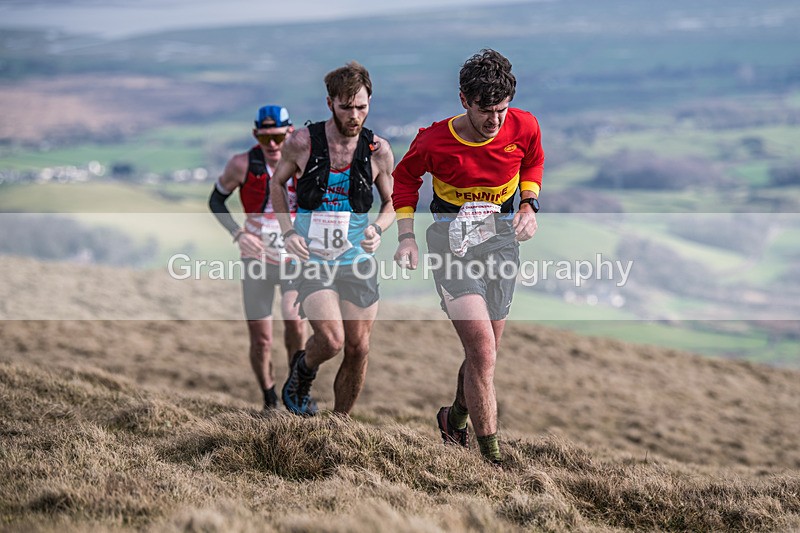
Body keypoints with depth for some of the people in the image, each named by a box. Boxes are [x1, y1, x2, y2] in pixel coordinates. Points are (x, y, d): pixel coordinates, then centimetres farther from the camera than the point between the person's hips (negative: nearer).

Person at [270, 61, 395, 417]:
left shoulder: (378, 150, -3)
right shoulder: (303, 142, -8)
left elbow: (392, 202, 11)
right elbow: (277, 183, 10)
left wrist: (377, 229, -11)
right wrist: (288, 231, -3)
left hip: (358, 258, 3)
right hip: (312, 257, -2)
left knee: (358, 350, 4)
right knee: (331, 341, -19)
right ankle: (303, 371, 17)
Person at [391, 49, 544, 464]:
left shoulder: (524, 127, -9)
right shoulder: (435, 141, -15)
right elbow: (404, 177, 6)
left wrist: (529, 204, 1)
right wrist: (406, 235, -3)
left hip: (502, 236, 4)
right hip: (452, 238, -4)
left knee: (485, 352, 12)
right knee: (482, 351, -16)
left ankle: (454, 420, 41)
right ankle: (492, 458, -10)